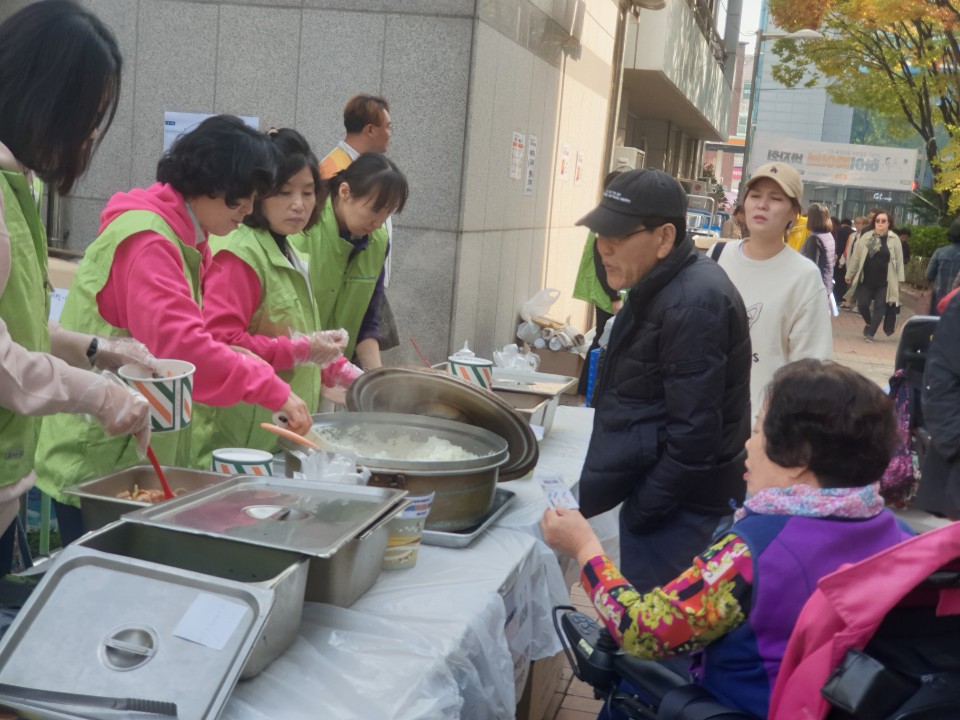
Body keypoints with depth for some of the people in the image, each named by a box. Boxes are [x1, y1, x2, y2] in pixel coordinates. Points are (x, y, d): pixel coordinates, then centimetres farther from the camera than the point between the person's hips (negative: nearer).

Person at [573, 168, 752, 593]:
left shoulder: (692, 304, -23)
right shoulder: (660, 289, 10)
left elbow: (694, 436, -25)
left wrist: (640, 511, -16)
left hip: (676, 511, -10)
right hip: (656, 494, 10)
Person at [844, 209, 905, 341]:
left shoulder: (894, 239, 0)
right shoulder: (866, 237, 2)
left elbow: (899, 260, 2)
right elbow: (856, 257, 6)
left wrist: (899, 279, -1)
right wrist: (850, 274, 7)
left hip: (884, 281, -1)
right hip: (866, 279, 1)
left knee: (879, 307, -1)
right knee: (862, 304, 3)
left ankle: (870, 333, 7)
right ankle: (869, 324, 31)